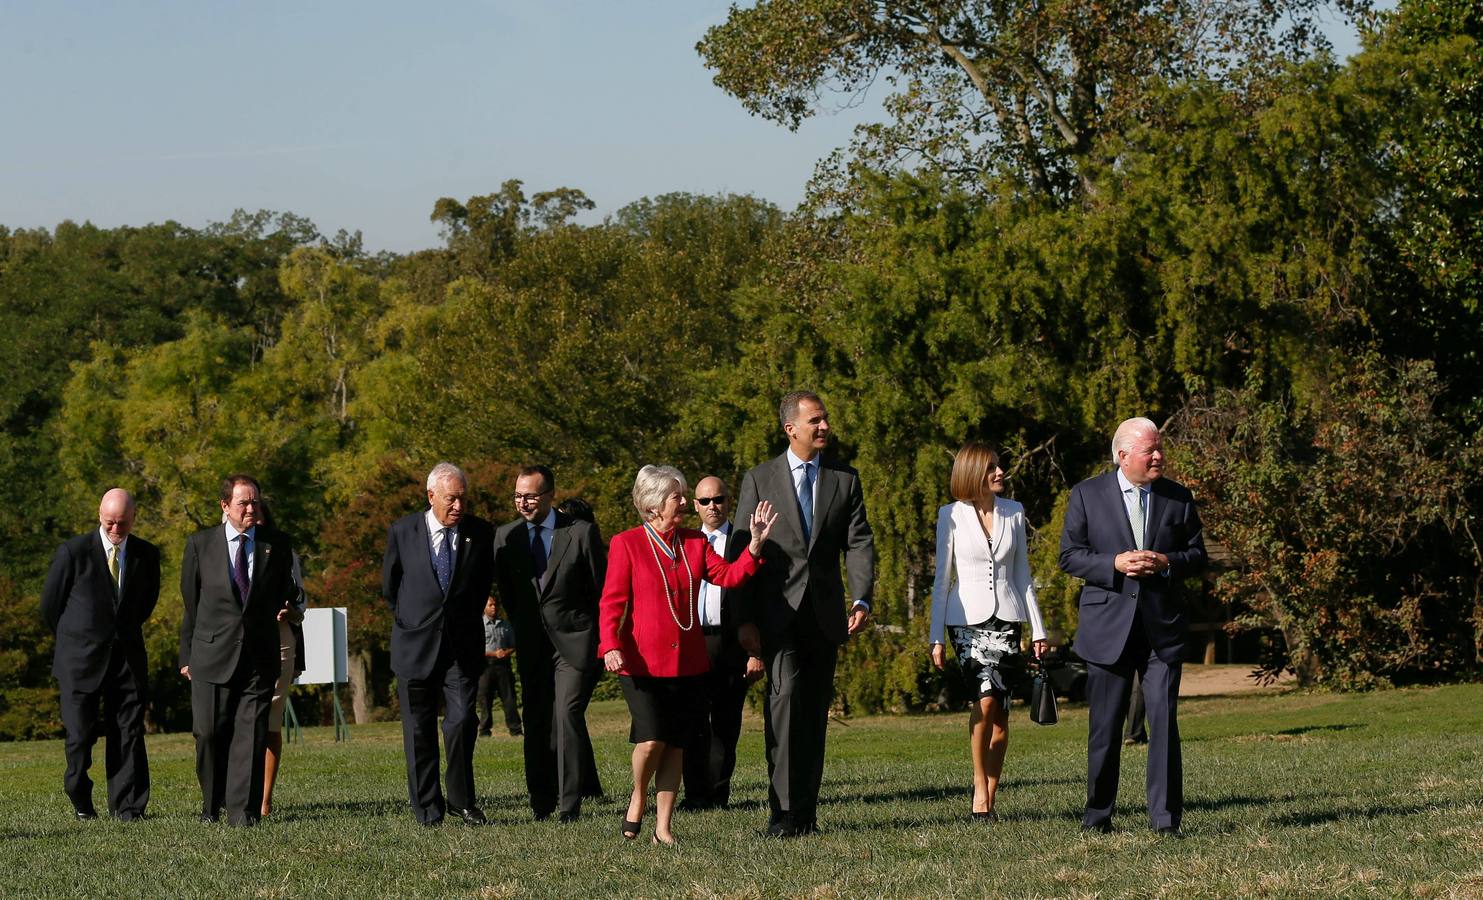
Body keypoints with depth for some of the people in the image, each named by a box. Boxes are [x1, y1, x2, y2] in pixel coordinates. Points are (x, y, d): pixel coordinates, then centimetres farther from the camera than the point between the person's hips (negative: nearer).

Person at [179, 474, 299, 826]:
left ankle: (242, 810, -1)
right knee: (209, 733, 1)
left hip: (260, 655, 1)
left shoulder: (277, 544, 6)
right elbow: (190, 603, 7)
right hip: (212, 654, 0)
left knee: (251, 734, -4)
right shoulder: (200, 545, 4)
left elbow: (286, 595, 22)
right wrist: (187, 654, 7)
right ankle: (212, 803, 20)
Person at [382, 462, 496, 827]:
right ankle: (427, 809, 12)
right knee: (419, 730, 4)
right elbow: (390, 586, 12)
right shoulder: (402, 532, -2)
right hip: (416, 646, 0)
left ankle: (461, 801, 5)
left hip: (463, 646, 0)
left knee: (462, 722, -11)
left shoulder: (481, 533, 1)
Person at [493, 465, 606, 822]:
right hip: (531, 642, 4)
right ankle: (542, 802, 16)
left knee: (568, 715, -14)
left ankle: (570, 803, -12)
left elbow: (602, 589, 1)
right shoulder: (506, 535, 6)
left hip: (574, 639, -4)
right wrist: (522, 626, 15)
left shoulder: (581, 532, -5)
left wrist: (602, 643, 2)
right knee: (536, 723, 7)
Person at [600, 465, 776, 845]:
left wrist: (755, 544, -11)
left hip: (687, 660, 4)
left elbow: (727, 576, 0)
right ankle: (638, 797, 14)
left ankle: (663, 827, 8)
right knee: (651, 740, -15)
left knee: (675, 746, 3)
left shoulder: (695, 542, 12)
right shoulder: (627, 544, -2)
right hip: (643, 662, -4)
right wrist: (611, 646, -18)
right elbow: (612, 601, -5)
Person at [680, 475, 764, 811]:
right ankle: (696, 793, -2)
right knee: (693, 721, -5)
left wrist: (757, 652, -7)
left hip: (732, 646, -2)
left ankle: (718, 793, 8)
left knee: (726, 724, 2)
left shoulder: (745, 542, 3)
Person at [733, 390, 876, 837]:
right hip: (777, 612, -3)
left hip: (824, 613, 3)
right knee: (785, 694, -18)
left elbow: (859, 544, 3)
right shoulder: (760, 480, 4)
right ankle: (782, 811, -20)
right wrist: (744, 620, -5)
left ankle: (806, 811, 10)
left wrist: (862, 600, -13)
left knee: (816, 711, 5)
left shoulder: (845, 479, 10)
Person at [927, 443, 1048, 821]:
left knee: (1001, 711, -1)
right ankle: (980, 787, -9)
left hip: (1006, 617, 3)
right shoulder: (952, 516, 1)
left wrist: (1038, 628, 10)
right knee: (986, 697, -21)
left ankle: (989, 797, 6)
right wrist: (935, 636, 0)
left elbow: (1022, 574, 13)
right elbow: (942, 579, 3)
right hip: (968, 617, -3)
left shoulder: (1014, 513, 8)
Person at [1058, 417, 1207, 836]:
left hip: (1162, 626, 1)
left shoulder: (1178, 498, 8)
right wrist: (1114, 564, -15)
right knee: (1104, 727, 5)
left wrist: (1166, 562, -9)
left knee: (1164, 721, -7)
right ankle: (1098, 814, 17)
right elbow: (1070, 556, 1)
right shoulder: (1087, 495, 2)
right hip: (1107, 625, -1)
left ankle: (1165, 817, -4)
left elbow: (1197, 555, 12)